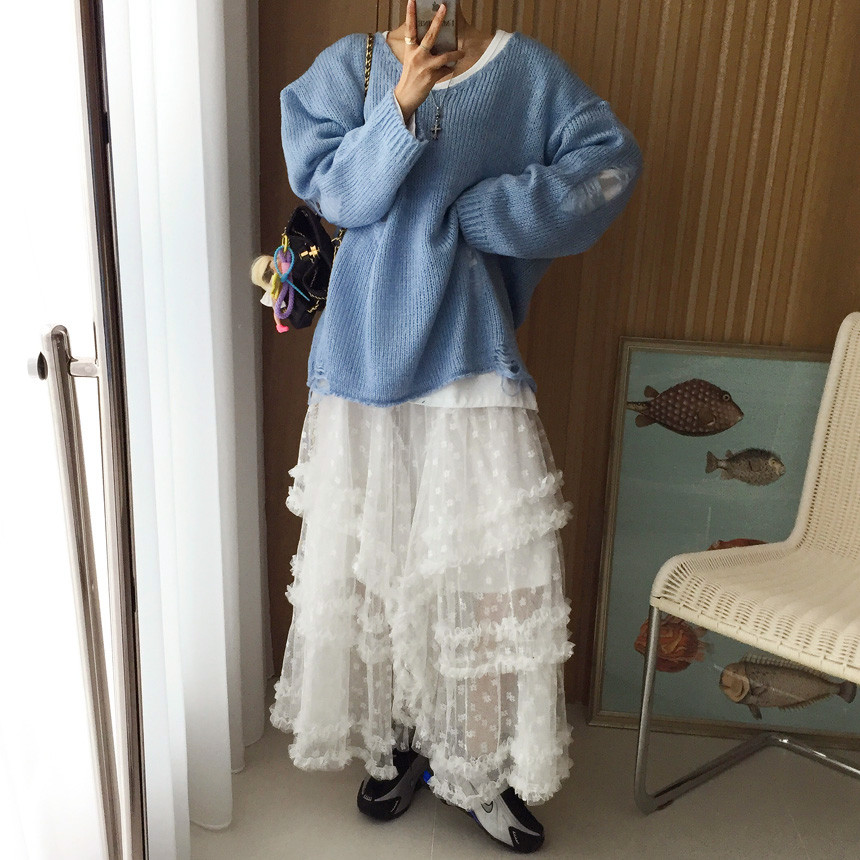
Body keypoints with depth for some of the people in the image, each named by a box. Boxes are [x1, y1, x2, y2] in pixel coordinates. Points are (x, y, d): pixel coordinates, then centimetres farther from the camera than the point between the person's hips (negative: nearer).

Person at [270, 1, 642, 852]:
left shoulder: (528, 69, 7)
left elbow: (611, 159, -4)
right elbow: (328, 186, -4)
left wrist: (477, 211, -10)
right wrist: (402, 103, -18)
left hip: (471, 356, -1)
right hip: (366, 357, 1)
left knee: (497, 565, 0)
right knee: (372, 556, 10)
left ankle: (481, 767, 22)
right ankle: (396, 740, 32)